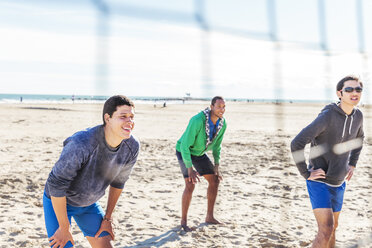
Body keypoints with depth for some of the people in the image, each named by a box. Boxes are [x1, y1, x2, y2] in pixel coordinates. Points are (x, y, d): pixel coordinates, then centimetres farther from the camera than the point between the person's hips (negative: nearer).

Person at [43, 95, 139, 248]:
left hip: (89, 203, 6)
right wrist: (64, 228, -20)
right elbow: (56, 184, -29)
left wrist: (107, 218, 5)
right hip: (58, 201, -5)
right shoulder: (81, 144, -38)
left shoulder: (132, 147, -18)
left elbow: (118, 181, -1)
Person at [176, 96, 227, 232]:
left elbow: (216, 145, 3)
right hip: (184, 151, -7)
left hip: (199, 153, 7)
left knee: (214, 180, 3)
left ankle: (209, 217, 16)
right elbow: (184, 145, -32)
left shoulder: (222, 123, -14)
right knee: (190, 185, -19)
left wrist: (216, 166, -1)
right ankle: (184, 221, -3)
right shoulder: (198, 121, -37)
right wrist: (189, 170, -32)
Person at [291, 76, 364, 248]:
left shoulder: (358, 116, -1)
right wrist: (306, 174, -19)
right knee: (326, 229, -16)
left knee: (332, 227, 18)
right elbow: (296, 144, -26)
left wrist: (352, 164, 14)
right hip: (319, 182, -7)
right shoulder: (327, 116, -24)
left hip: (338, 184, 7)